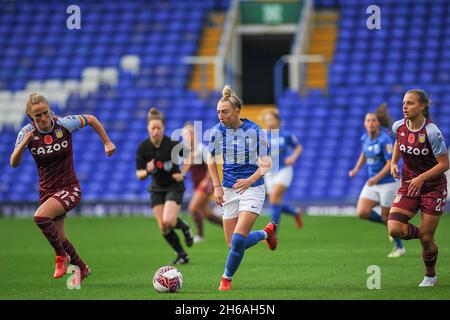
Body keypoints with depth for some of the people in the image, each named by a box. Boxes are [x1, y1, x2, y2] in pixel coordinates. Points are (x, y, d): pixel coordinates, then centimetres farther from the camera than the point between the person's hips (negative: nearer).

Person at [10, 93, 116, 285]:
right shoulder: (27, 132, -9)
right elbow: (14, 164, -13)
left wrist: (107, 143, 1)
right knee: (59, 239, 12)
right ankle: (82, 268, 39)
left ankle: (61, 256, -7)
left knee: (40, 217, -29)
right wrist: (22, 146, -31)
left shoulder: (64, 124, -15)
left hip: (69, 189, -4)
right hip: (47, 191, 4)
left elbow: (90, 119, 3)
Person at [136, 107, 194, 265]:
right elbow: (139, 174, -10)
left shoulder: (173, 144, -20)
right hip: (157, 189, 3)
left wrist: (182, 174, -13)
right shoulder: (143, 148, -14)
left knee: (168, 221, -23)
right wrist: (147, 171, -32)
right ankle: (181, 255, 17)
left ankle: (184, 227, 13)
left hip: (174, 187, -3)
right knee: (163, 227, -4)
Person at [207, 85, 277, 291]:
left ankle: (227, 278, 5)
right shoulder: (217, 131, -4)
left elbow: (266, 164, -7)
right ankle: (267, 232, 33)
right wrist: (217, 187, 2)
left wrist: (250, 180, -24)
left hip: (252, 189, -4)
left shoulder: (254, 131, -12)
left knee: (238, 239, -18)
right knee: (233, 244, 4)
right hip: (229, 190, 4)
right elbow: (211, 160, 12)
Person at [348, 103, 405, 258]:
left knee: (386, 217, 1)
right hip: (372, 183, 6)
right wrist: (356, 169, 10)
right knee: (362, 212, -9)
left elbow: (391, 163, -20)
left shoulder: (384, 139, -18)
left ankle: (399, 247, 22)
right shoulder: (365, 138, 2)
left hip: (387, 183, -6)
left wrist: (376, 178, -28)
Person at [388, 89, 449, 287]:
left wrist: (421, 178, -26)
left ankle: (430, 276, 26)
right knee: (394, 229, -16)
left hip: (433, 187, -4)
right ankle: (424, 234, 16)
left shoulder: (431, 132, -22)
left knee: (426, 239, -1)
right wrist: (394, 163, 2)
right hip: (409, 185, 4)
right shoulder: (398, 127, -6)